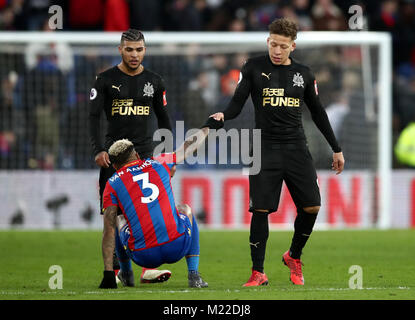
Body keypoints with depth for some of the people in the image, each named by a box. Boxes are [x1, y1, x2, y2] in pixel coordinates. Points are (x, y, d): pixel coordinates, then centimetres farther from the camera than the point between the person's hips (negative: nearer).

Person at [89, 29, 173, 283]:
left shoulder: (154, 81, 9)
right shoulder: (106, 80, 1)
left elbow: (163, 119, 16)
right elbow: (94, 116, -2)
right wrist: (99, 150, -13)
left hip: (145, 152, 1)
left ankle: (148, 268, -8)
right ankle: (114, 269, 4)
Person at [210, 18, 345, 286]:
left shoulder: (303, 74, 10)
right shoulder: (254, 68, 2)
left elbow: (318, 113, 18)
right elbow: (237, 103, 0)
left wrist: (336, 149, 19)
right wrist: (223, 116, -23)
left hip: (297, 148, 3)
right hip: (265, 150, -2)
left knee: (311, 207, -4)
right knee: (261, 210, -8)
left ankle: (294, 256, 22)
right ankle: (258, 272, 1)